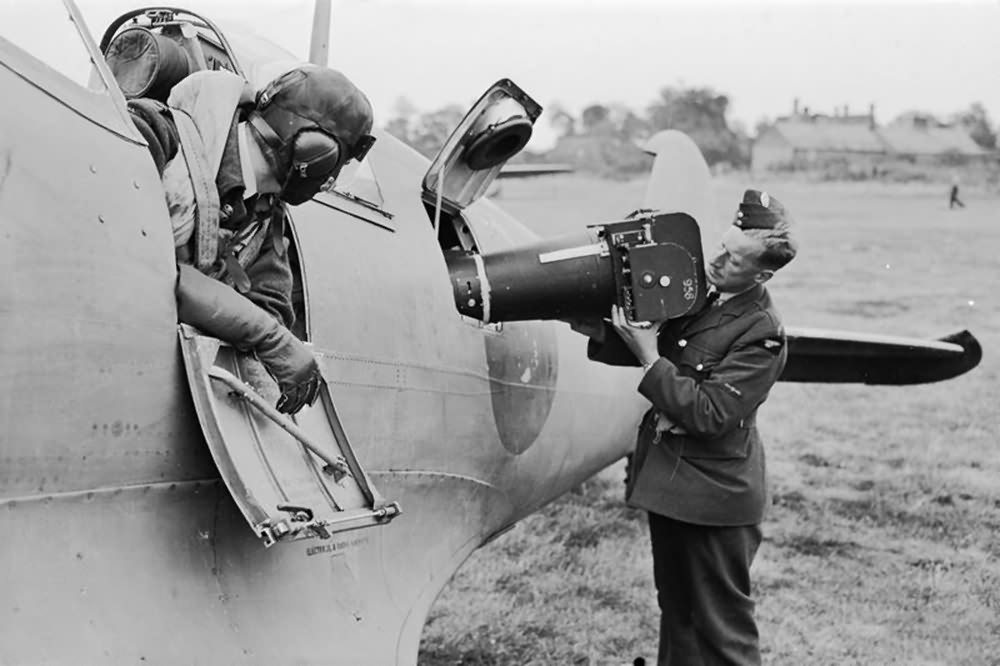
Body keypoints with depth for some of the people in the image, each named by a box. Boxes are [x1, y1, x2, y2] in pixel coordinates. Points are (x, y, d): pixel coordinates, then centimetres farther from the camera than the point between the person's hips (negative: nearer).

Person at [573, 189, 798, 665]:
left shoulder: (762, 333, -18)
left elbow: (710, 413, -23)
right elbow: (640, 349, 13)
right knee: (676, 612, 22)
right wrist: (602, 333, -6)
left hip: (713, 497, -8)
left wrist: (650, 358, -22)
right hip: (669, 483, 8)